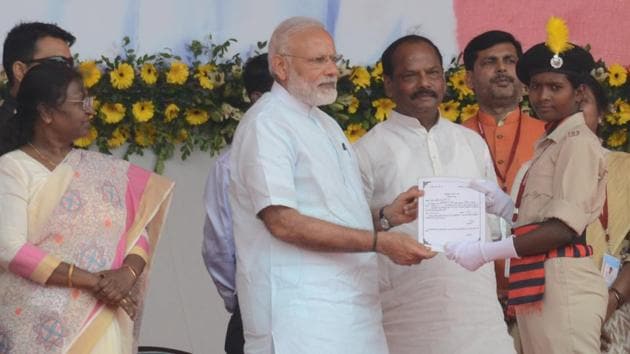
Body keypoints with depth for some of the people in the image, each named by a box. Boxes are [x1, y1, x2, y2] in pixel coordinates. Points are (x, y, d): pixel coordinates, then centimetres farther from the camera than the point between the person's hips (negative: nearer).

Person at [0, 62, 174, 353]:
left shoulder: (104, 171, 11)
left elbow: (138, 230, 8)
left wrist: (129, 271, -14)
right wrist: (91, 281, -17)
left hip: (98, 327, 4)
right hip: (36, 328, -4)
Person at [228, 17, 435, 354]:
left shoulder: (326, 125, 21)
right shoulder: (265, 123, -8)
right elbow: (283, 222, -18)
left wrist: (386, 215, 6)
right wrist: (381, 242, -19)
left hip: (352, 307, 8)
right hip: (299, 311, -8)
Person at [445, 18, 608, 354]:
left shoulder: (578, 142, -7)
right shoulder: (550, 144, 21)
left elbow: (566, 226, -16)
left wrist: (487, 252, -16)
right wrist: (505, 207, 1)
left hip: (562, 285, -9)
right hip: (539, 284, 9)